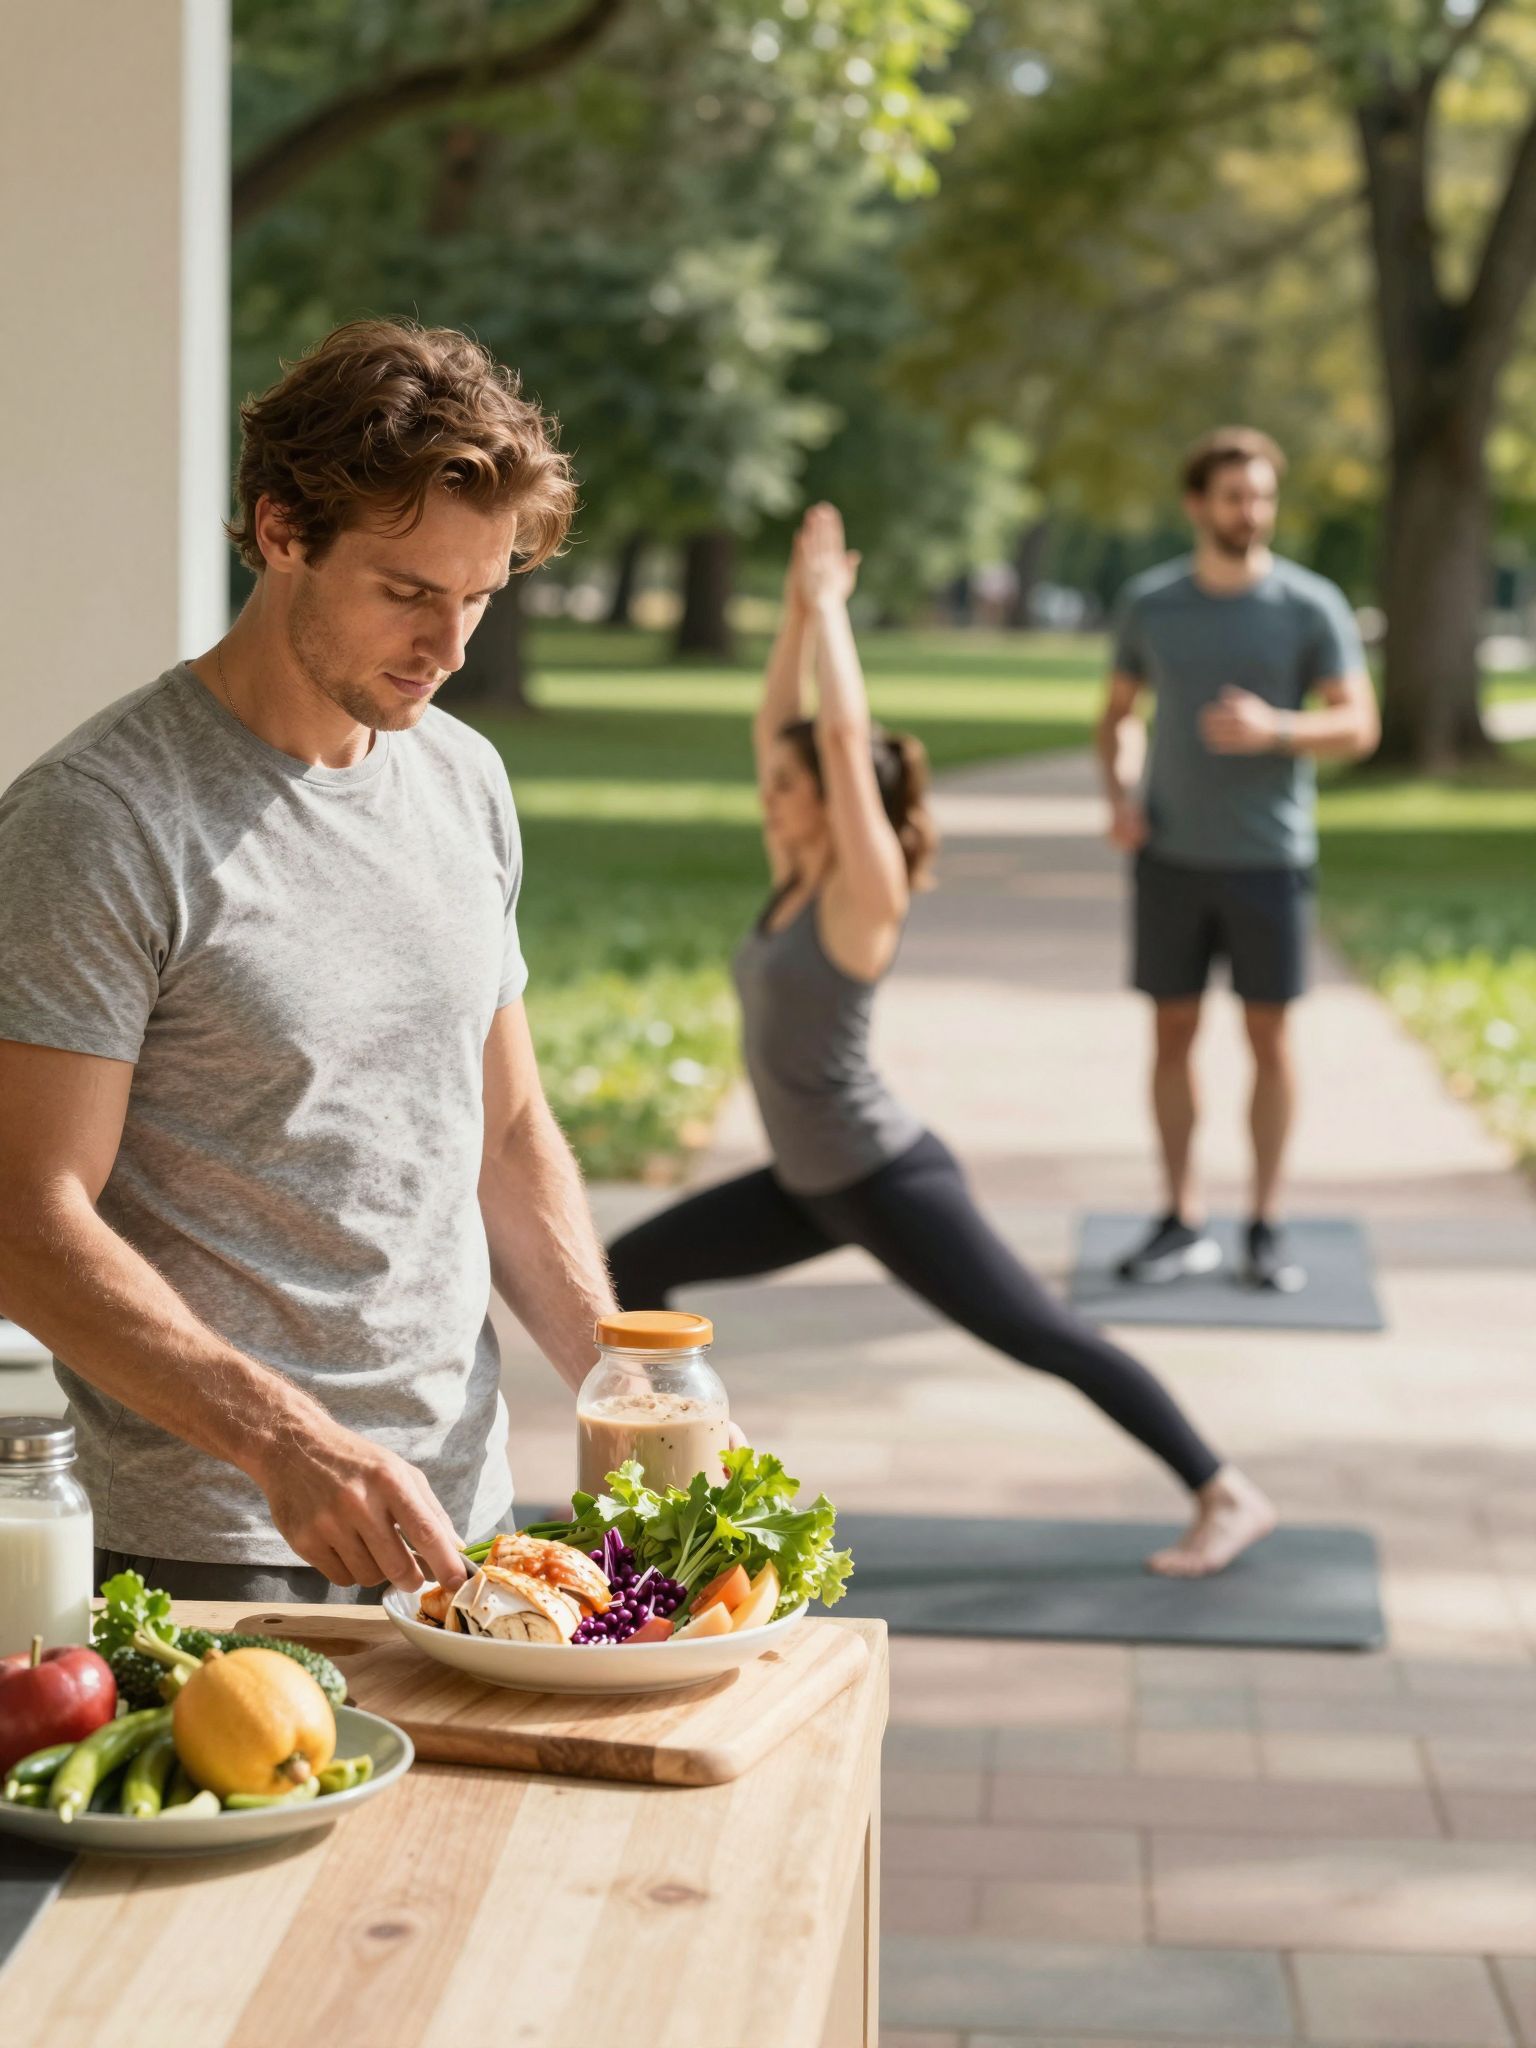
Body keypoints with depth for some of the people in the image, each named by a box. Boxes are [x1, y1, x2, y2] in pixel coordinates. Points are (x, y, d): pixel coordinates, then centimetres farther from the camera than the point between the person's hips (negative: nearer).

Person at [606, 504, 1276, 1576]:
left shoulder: (866, 894, -16)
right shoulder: (796, 877, 5)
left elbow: (845, 737, -22)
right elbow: (778, 723, 10)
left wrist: (830, 603, -13)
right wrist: (799, 605, 8)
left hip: (891, 1183, -9)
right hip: (811, 1185, 9)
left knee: (1048, 1339, -8)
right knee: (627, 1271, 9)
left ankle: (1229, 1497, -2)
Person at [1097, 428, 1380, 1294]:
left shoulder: (1313, 605, -7)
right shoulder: (1149, 602, 2)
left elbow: (1360, 728, -8)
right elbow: (1121, 714, 14)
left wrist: (1273, 728, -26)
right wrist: (1121, 796, -5)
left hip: (1270, 860, -2)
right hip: (1171, 857, 2)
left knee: (1270, 1036, 3)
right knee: (1173, 1033, 5)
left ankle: (1267, 1226, 14)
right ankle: (1184, 1223, 15)